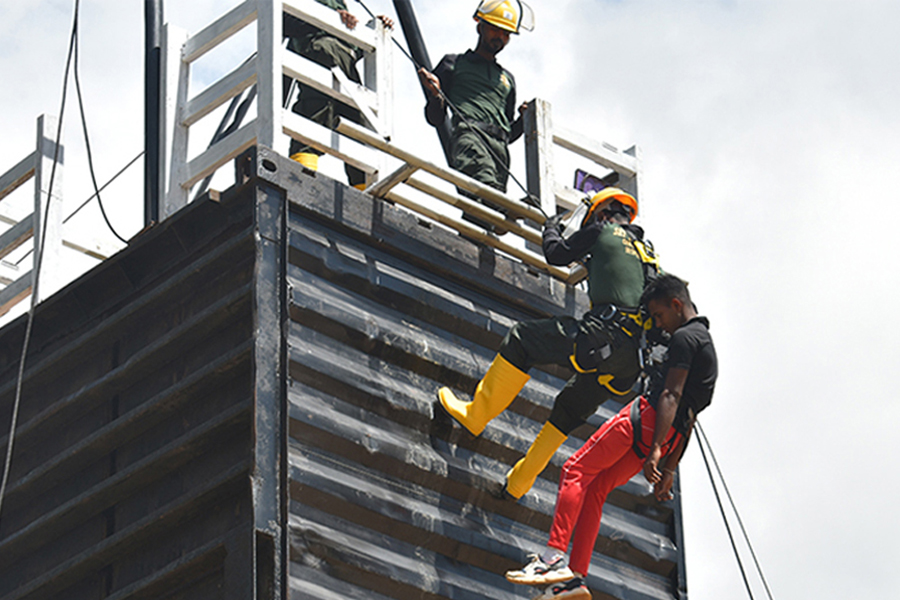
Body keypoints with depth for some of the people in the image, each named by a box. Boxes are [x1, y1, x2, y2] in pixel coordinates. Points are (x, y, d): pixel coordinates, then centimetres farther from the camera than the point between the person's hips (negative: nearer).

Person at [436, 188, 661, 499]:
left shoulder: (605, 231, 12)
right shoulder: (648, 252, 31)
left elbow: (557, 253, 18)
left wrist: (551, 228, 41)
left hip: (604, 335, -7)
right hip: (634, 359, 8)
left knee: (521, 340, 6)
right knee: (569, 409, 22)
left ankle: (475, 414, 7)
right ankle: (519, 482, 25)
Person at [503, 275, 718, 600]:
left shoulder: (685, 337, -6)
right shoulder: (706, 344, 25)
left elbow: (672, 395, -18)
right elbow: (687, 418, 25)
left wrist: (655, 450, -25)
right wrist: (670, 469, 25)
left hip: (647, 418, -9)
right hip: (670, 435, 9)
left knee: (576, 471, -7)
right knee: (594, 488, 9)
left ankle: (554, 557, -20)